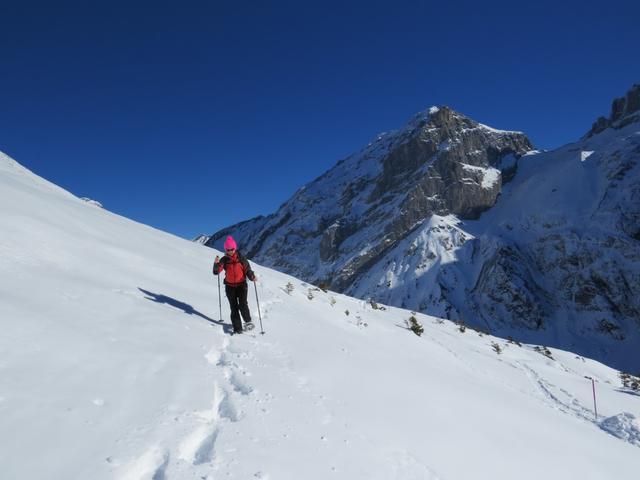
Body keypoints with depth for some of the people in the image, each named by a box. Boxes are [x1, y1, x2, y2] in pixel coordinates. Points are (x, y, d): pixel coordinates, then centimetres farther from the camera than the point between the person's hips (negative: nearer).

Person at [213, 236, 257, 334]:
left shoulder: (241, 258, -2)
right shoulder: (224, 260, 2)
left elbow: (247, 269, -3)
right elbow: (216, 272, -6)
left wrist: (252, 277, -22)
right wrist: (216, 264, -26)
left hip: (241, 285, -2)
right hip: (230, 286, 2)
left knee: (243, 305, -18)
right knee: (234, 308, 2)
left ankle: (248, 321, 7)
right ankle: (237, 329, 7)